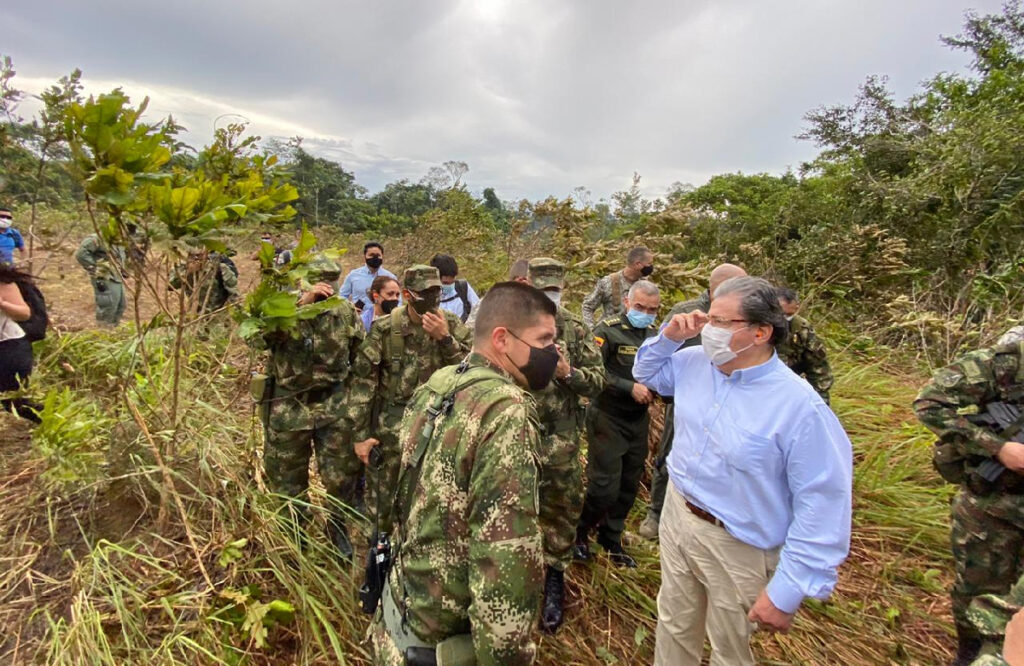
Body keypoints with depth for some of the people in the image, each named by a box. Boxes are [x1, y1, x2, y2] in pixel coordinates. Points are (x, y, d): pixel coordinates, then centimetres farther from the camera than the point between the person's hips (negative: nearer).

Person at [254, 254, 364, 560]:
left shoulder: (345, 310, -3)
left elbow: (361, 354, 9)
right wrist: (302, 303, -36)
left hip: (335, 405, 2)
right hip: (288, 406, -1)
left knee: (342, 476, 10)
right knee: (287, 478, 15)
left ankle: (339, 531, 35)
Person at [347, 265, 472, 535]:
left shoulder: (452, 325, -3)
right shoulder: (385, 328, -9)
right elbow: (363, 380, -7)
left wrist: (445, 338, -22)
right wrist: (360, 434, -8)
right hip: (393, 425, -1)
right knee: (384, 500, 10)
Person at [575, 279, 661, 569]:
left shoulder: (655, 334, 6)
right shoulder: (608, 330, -14)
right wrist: (631, 388, -23)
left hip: (638, 421, 7)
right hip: (608, 418, -6)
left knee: (628, 487, 15)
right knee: (605, 487, -4)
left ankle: (611, 540, 35)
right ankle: (580, 533, 23)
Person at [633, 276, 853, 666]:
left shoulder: (799, 407, -26)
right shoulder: (694, 363, -5)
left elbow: (823, 503, -22)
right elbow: (647, 373, 15)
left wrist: (787, 590, -18)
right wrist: (668, 337, -7)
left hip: (737, 547, -5)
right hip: (676, 516, 6)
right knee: (674, 626, 25)